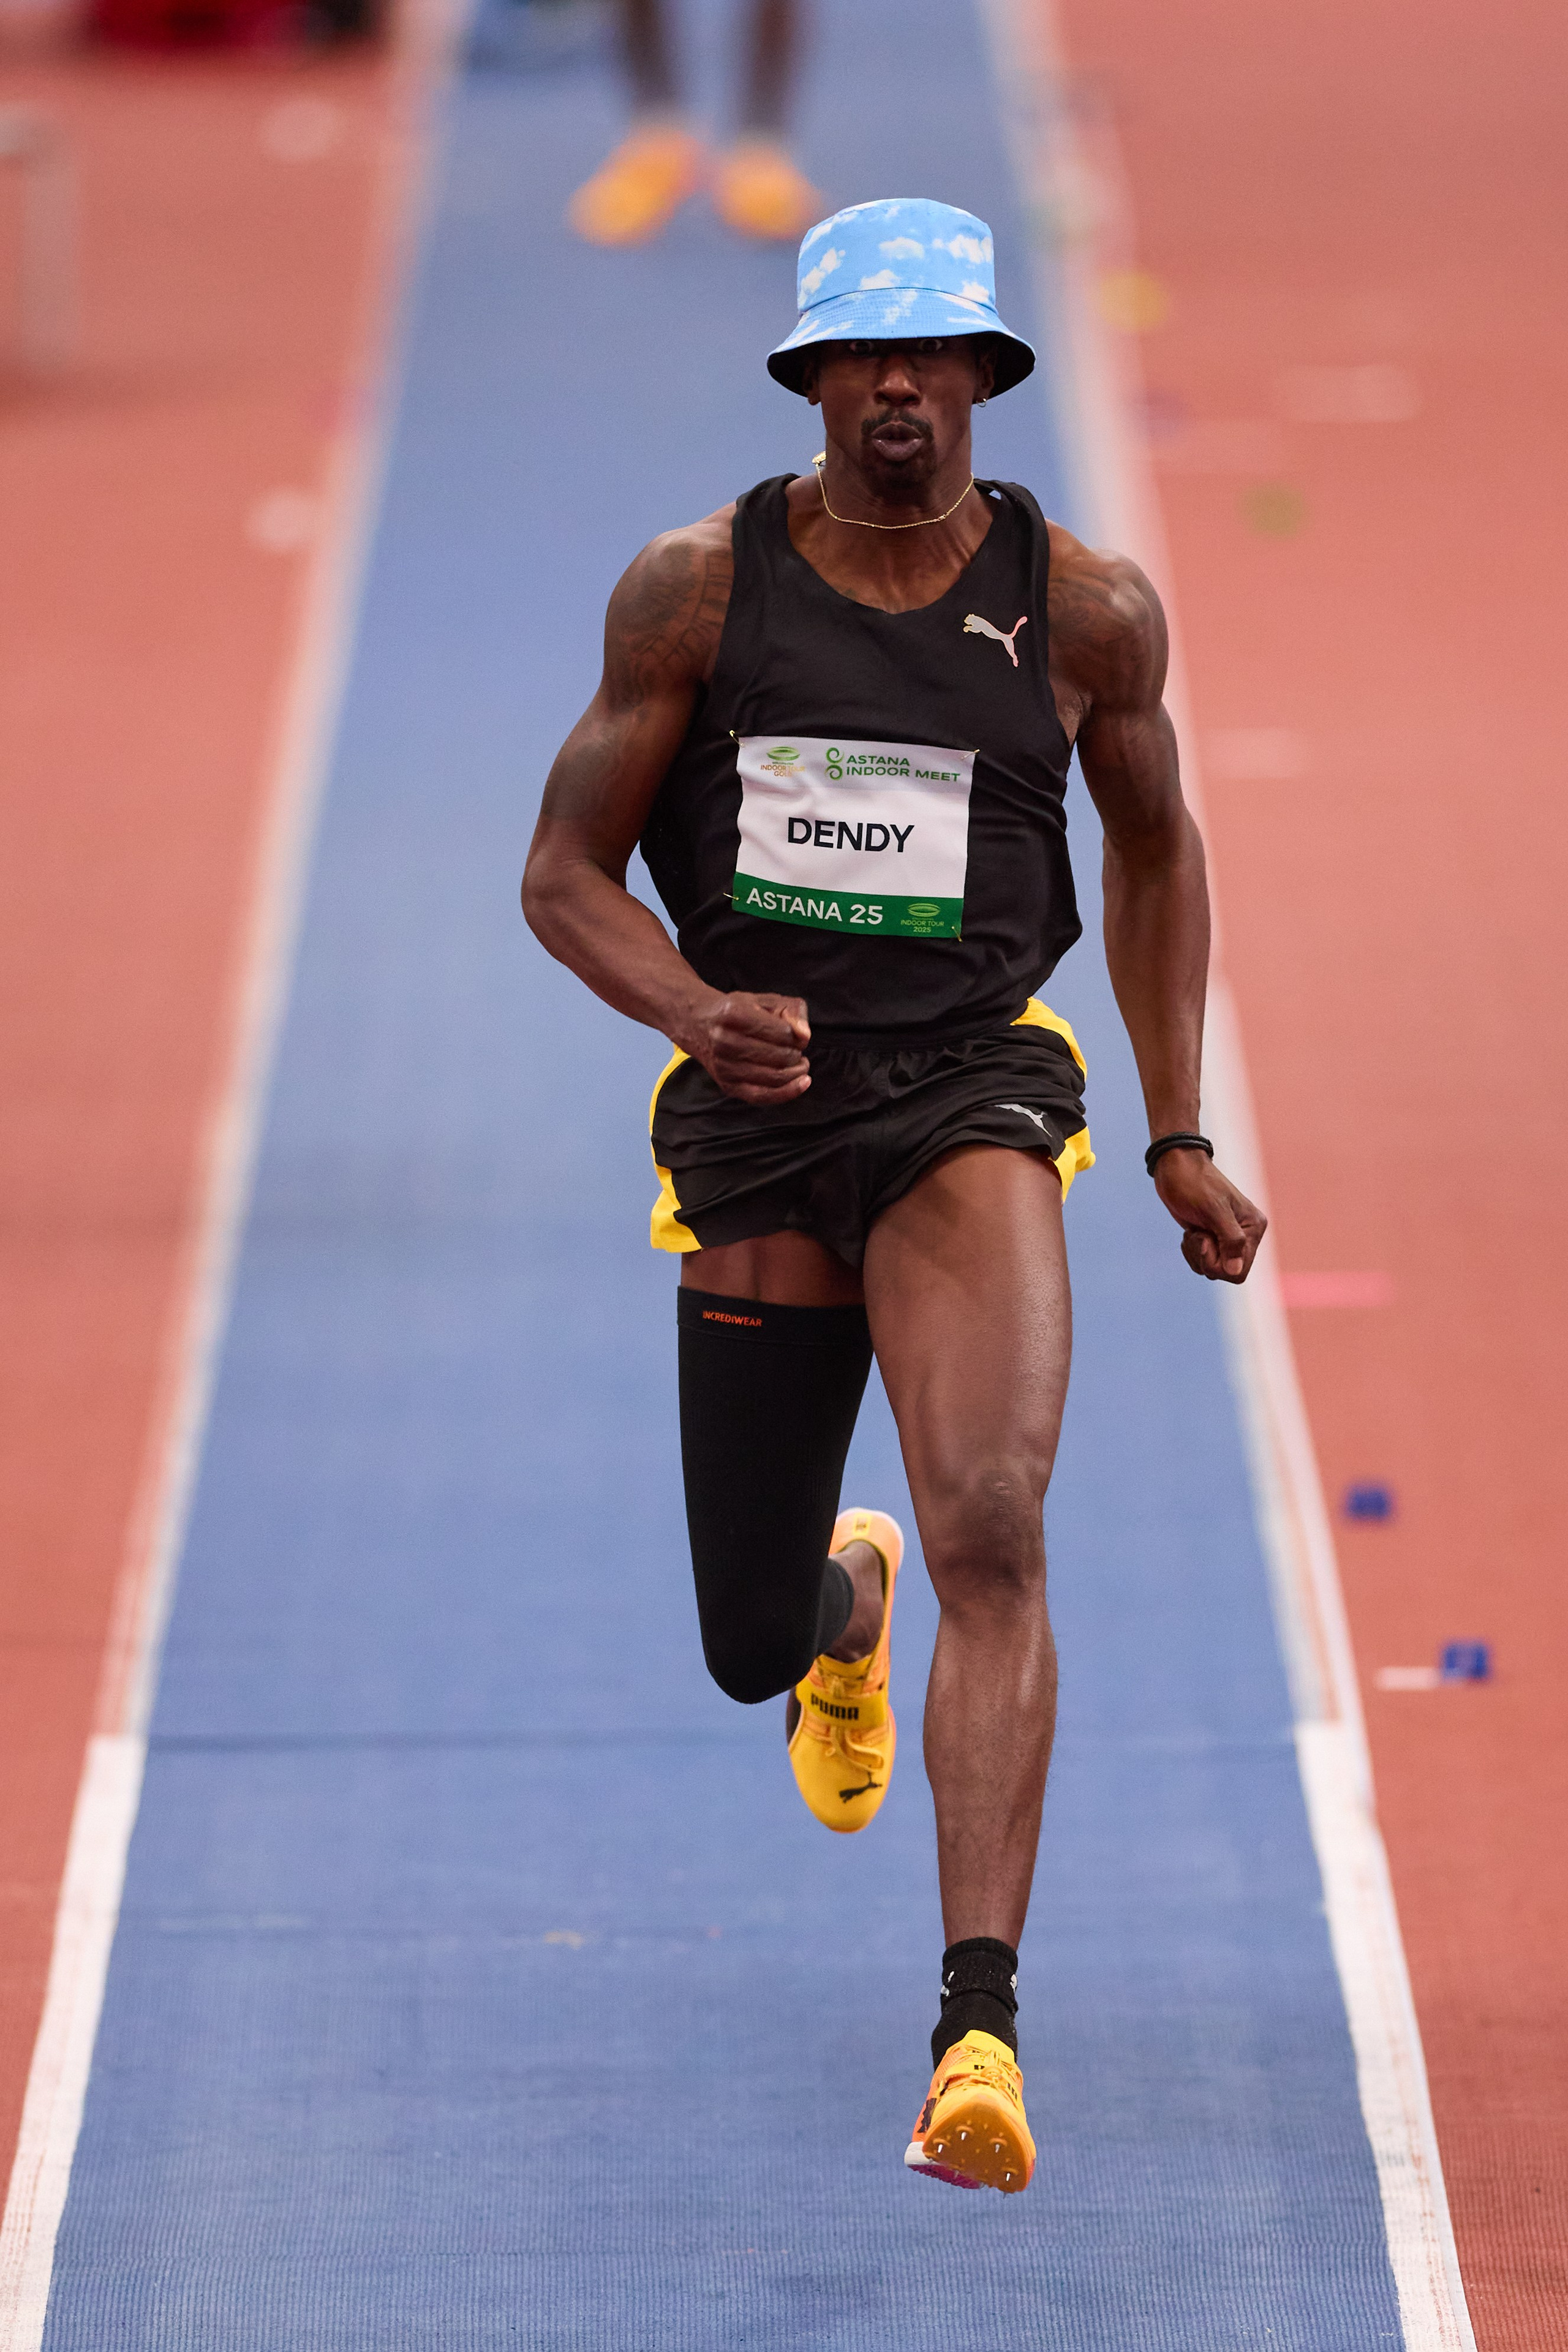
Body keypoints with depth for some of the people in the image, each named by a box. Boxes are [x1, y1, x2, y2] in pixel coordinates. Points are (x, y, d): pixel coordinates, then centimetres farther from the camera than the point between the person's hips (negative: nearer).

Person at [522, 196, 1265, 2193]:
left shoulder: (1085, 613, 0)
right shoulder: (696, 590, -2)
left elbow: (1156, 849, 17)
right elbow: (565, 875, 1)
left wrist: (1180, 1142, 15)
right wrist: (695, 1012, -19)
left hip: (974, 1096, -1)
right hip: (754, 1122, 2)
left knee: (993, 1541, -24)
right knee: (749, 1645, 11)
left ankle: (979, 2030, -27)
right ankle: (842, 1600, 52)